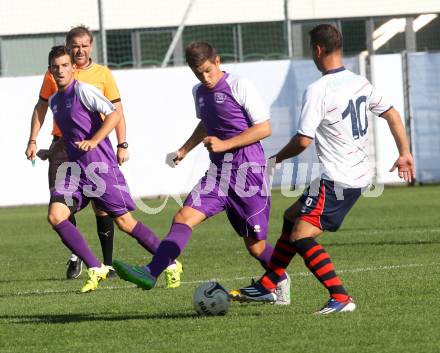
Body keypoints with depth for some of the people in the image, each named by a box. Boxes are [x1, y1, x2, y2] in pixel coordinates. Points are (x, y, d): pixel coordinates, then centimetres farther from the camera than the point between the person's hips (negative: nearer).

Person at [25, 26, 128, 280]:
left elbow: (116, 110, 5)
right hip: (63, 145, 1)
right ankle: (75, 255, 16)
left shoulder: (103, 74, 3)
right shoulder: (54, 74, 6)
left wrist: (122, 145, -3)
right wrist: (33, 140, 6)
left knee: (102, 205, -4)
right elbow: (41, 107, 14)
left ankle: (108, 263, 5)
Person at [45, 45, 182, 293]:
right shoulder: (54, 101, 16)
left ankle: (171, 264, 11)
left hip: (101, 166, -7)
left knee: (124, 221, -4)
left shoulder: (83, 90, -8)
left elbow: (114, 115, -18)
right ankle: (96, 269, -7)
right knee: (56, 216, -12)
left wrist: (93, 141, -25)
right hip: (75, 168, 7)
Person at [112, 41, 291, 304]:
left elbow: (264, 128, -11)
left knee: (256, 245, 1)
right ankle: (151, 273, -22)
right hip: (219, 171, 6)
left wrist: (224, 144, -17)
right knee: (184, 218, -13)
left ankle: (281, 283, 27)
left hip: (248, 170, -6)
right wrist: (185, 149, 21)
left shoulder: (240, 87, -10)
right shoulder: (199, 93, 12)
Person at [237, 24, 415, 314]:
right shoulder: (360, 83, 7)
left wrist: (277, 159, 1)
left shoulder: (318, 91, -18)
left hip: (336, 179, -10)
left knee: (301, 236, -12)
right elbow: (392, 115, 15)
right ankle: (268, 286, 27)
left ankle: (340, 298, -22)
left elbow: (303, 141, -18)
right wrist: (405, 153, 22)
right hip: (360, 175, 10)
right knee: (292, 216, 21)